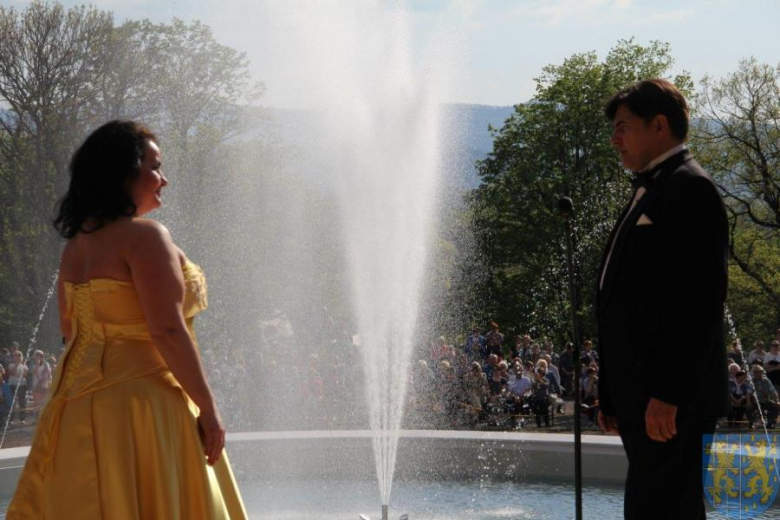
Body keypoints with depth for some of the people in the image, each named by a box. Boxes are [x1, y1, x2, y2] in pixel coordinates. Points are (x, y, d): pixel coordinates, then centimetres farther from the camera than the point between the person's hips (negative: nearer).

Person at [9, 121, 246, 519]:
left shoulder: (75, 243, 12)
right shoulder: (145, 236, -13)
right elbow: (167, 330, -18)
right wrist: (207, 407, -14)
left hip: (78, 404, 8)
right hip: (141, 398, -8)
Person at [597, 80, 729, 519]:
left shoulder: (691, 189, -9)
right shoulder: (649, 191, 21)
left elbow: (699, 298, -18)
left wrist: (668, 393, -23)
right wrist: (612, 393, 19)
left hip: (672, 399, -10)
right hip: (639, 393, 10)